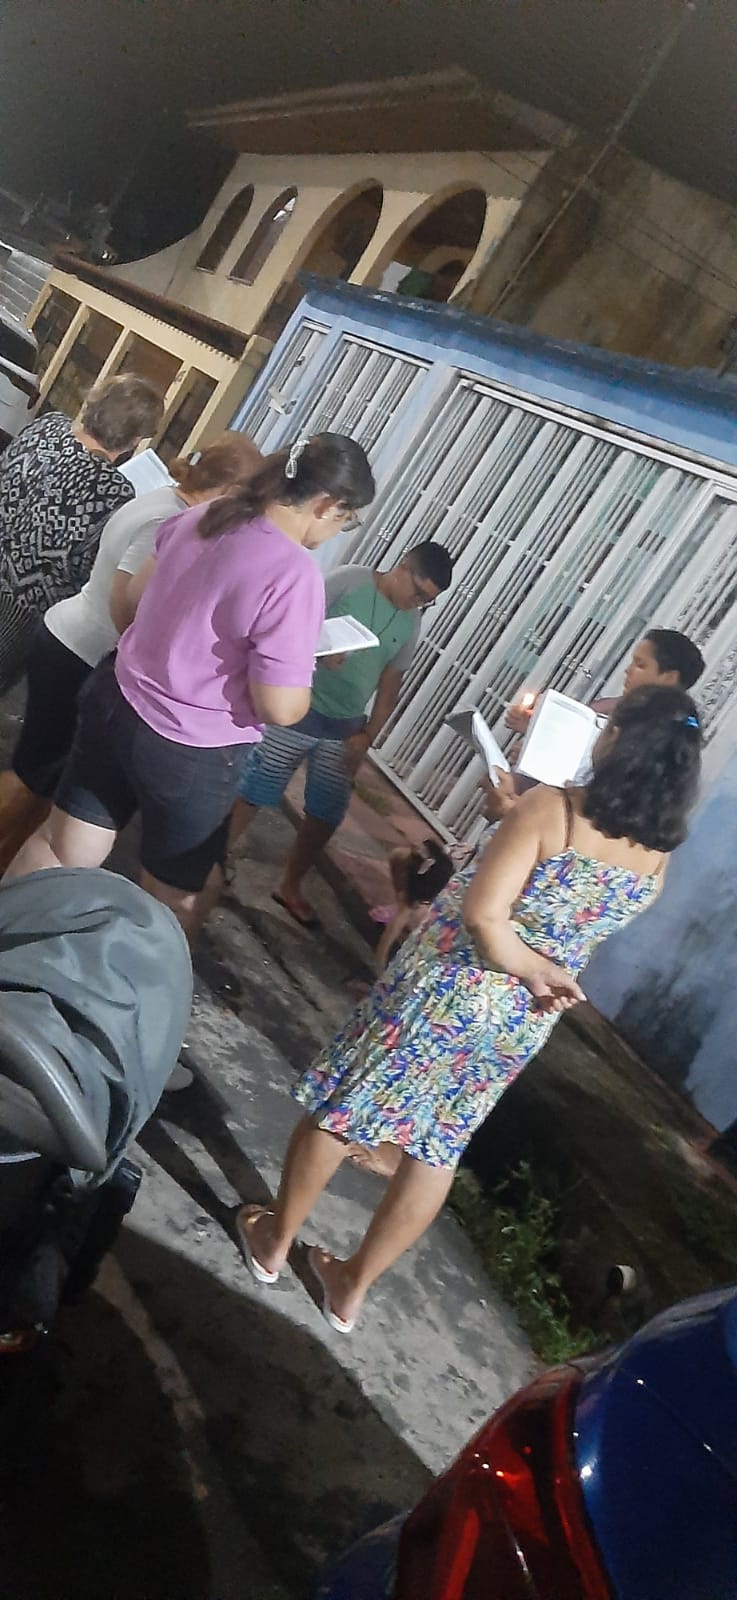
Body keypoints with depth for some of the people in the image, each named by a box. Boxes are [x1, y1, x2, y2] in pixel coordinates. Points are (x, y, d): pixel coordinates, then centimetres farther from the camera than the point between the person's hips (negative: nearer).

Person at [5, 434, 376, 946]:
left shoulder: (199, 517, 0)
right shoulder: (295, 576, -23)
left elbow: (137, 593, 14)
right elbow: (281, 708, -23)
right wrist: (300, 659, -2)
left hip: (115, 701, 7)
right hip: (189, 753, -7)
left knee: (57, 847, 22)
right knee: (179, 899, 16)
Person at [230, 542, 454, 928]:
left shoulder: (410, 626, 6)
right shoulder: (348, 580, -9)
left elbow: (390, 685, 9)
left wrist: (366, 737, 3)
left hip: (344, 729, 5)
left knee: (326, 816, 9)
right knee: (252, 793, 1)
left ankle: (290, 888, 28)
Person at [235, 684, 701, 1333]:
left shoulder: (552, 807, -20)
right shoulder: (658, 853, -3)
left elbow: (483, 915, -25)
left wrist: (528, 966, -10)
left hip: (449, 989, -5)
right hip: (523, 1023, 5)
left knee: (343, 1107, 15)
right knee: (439, 1149, 19)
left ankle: (274, 1242, 34)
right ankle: (353, 1288, 33)